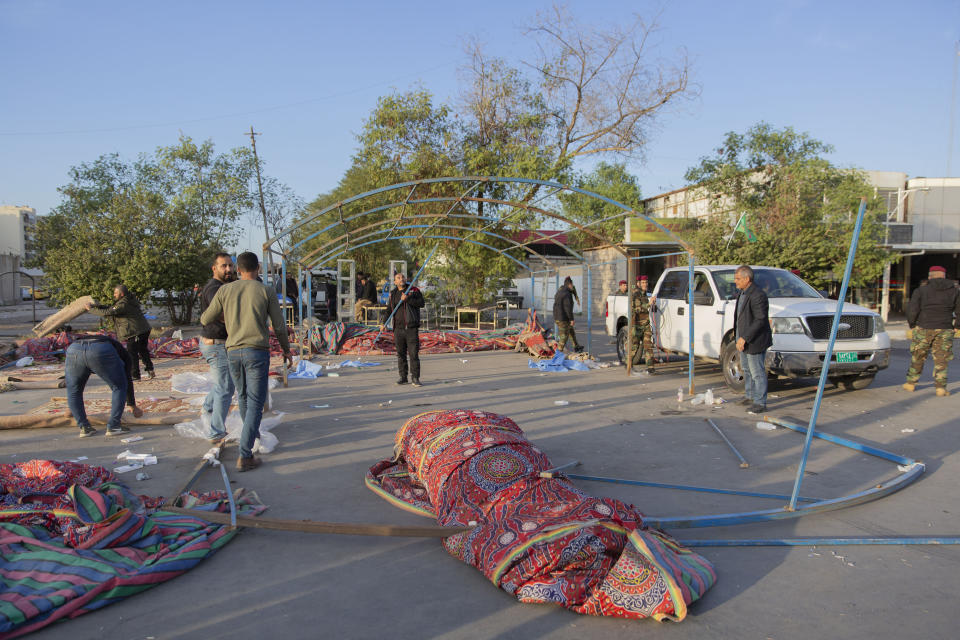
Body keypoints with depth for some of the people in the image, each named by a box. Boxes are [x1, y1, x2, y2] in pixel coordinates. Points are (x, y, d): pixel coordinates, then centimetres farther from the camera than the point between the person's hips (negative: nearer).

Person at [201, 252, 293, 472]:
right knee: (255, 403, -2)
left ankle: (252, 431, 49)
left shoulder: (225, 290, 4)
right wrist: (287, 350, 15)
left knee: (243, 396, 26)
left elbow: (206, 320, 12)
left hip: (233, 353, 4)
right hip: (258, 353, -4)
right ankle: (245, 456, -9)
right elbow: (279, 327, 0)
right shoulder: (266, 291, -2)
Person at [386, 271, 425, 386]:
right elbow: (389, 310, 17)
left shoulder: (414, 290, 3)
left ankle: (415, 378, -1)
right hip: (398, 329, 3)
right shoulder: (393, 294, 13)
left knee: (414, 354, -6)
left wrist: (407, 299, -17)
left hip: (412, 328, -3)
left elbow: (421, 303, -10)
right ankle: (403, 377, 17)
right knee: (401, 354, 8)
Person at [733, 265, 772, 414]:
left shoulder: (758, 295, -22)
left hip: (755, 341, -10)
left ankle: (760, 403, 6)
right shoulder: (743, 293, 9)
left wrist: (745, 338, -25)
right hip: (744, 340, 10)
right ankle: (749, 396, 35)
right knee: (747, 370, 21)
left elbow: (761, 320, -25)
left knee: (757, 372, -2)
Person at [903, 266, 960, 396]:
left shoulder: (921, 290, -3)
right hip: (944, 330, 1)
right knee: (941, 360, 6)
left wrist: (912, 324, 4)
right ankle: (941, 387, -1)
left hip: (923, 328, -1)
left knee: (917, 357, 12)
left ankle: (911, 383, 20)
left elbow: (912, 310, -10)